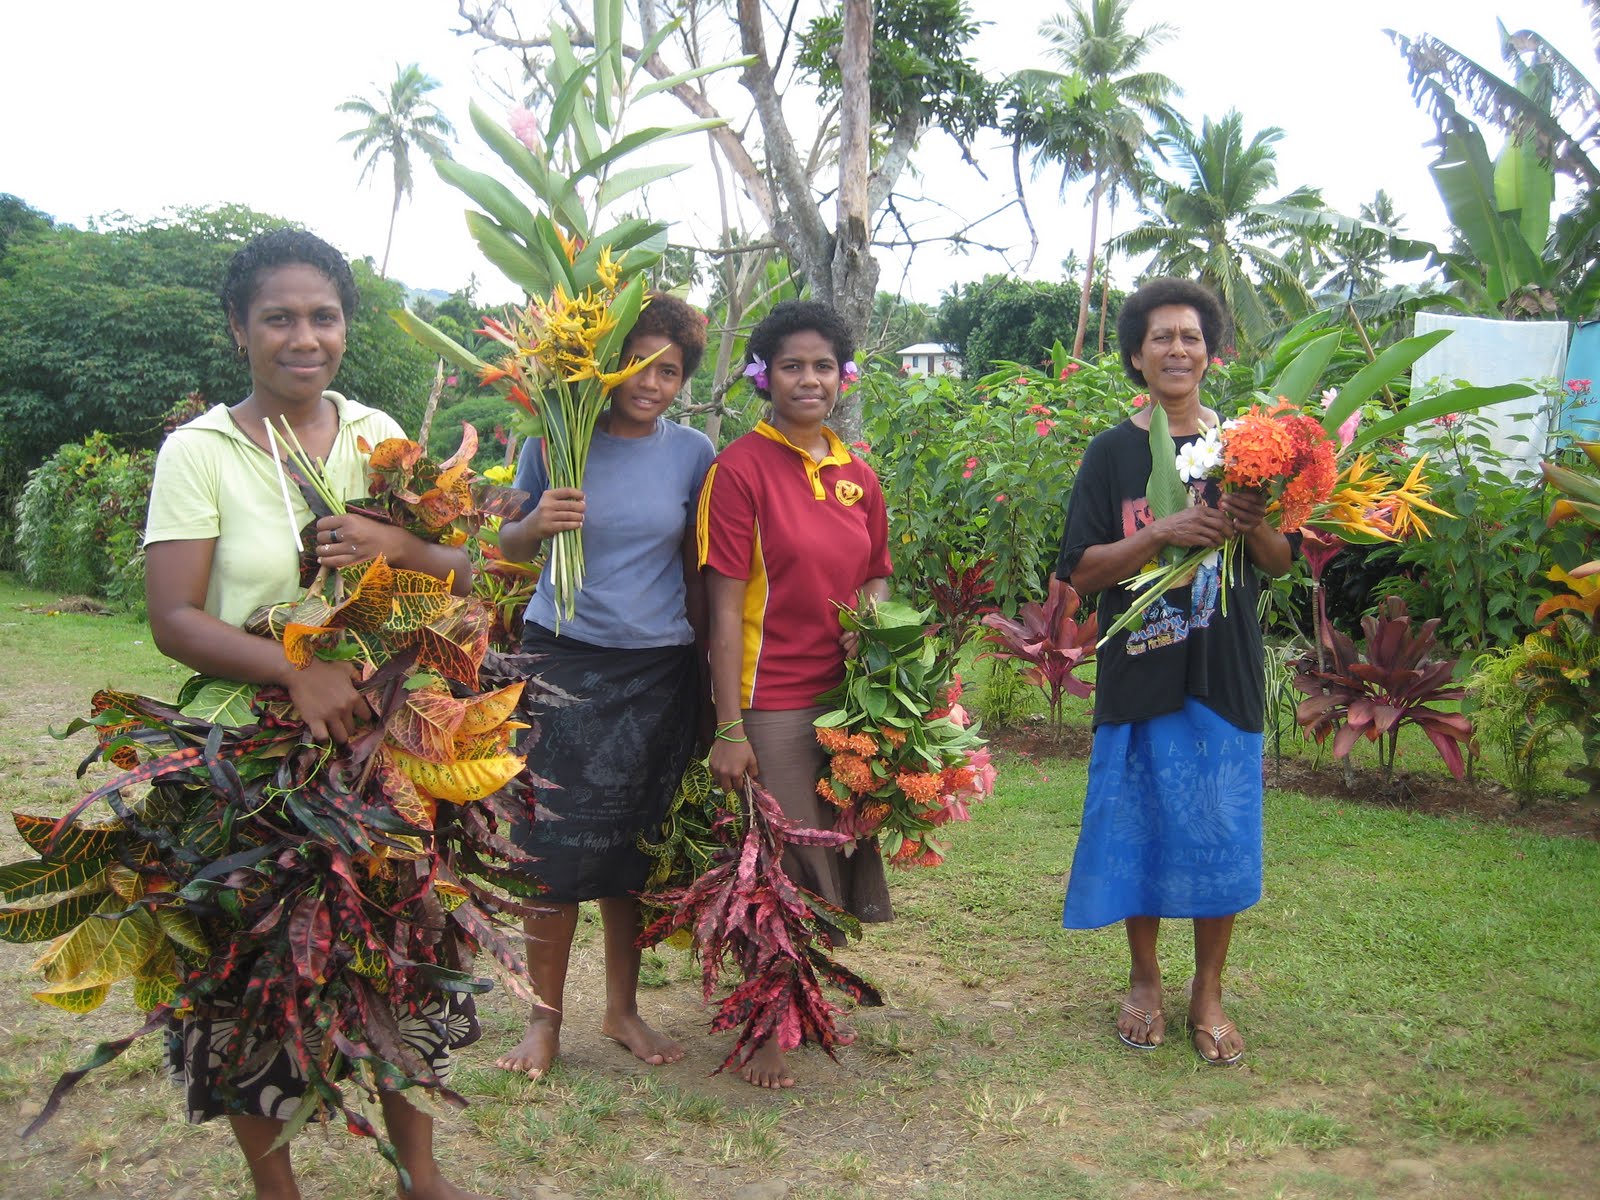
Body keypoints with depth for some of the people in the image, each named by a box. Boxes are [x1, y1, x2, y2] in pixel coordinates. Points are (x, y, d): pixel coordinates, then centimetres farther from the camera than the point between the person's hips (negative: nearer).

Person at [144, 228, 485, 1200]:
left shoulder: (379, 436, 5)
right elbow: (174, 619, -12)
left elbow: (461, 573, 5)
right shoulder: (199, 450, -6)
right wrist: (298, 671, -27)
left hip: (378, 736, 3)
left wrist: (398, 546, -16)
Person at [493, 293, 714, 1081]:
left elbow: (697, 572, 9)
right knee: (557, 841, -2)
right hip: (565, 661, -1)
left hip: (658, 670, 1)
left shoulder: (692, 454, 1)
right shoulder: (556, 441, -2)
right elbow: (509, 549, 6)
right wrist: (536, 522, -15)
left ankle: (622, 1009, 25)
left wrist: (702, 658, 7)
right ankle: (545, 1018, 14)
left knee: (636, 843, 8)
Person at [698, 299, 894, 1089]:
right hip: (774, 702, -6)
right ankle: (764, 1031, 21)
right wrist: (728, 728, -15)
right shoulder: (740, 468, -9)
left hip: (848, 694, 6)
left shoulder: (857, 476, 8)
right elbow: (725, 608, -12)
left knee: (836, 857, 16)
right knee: (776, 870, 3)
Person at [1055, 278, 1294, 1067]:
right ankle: (1144, 982, 26)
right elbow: (1082, 571, -4)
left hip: (1225, 673, 1)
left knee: (1222, 832, 4)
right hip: (1140, 670, -1)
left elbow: (1283, 564, 8)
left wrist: (1254, 527, -14)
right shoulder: (1113, 452, 1)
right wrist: (1163, 534, -18)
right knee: (1141, 829, 6)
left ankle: (1208, 992, 22)